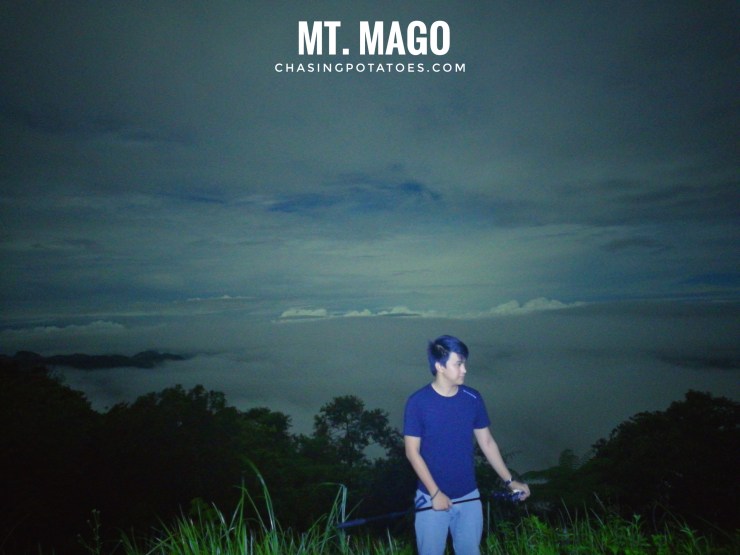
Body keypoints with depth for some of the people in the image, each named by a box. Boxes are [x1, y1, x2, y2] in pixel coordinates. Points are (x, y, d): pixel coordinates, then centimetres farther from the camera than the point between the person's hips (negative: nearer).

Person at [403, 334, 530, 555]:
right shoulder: (418, 402, -14)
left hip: (469, 497, 4)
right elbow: (412, 452, -12)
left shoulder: (473, 399, -3)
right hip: (432, 498, -3)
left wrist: (509, 480, 4)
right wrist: (435, 493, -16)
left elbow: (487, 442, 6)